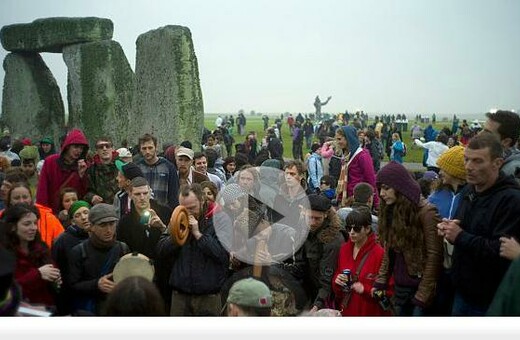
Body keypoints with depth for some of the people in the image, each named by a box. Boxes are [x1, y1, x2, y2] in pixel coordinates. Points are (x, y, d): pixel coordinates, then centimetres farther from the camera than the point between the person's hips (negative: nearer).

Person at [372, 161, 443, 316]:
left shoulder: (426, 212, -13)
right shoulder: (389, 211, 8)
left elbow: (434, 256, -14)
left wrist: (423, 294, -15)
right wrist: (380, 282, 4)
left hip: (421, 287, -6)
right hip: (400, 287, 6)